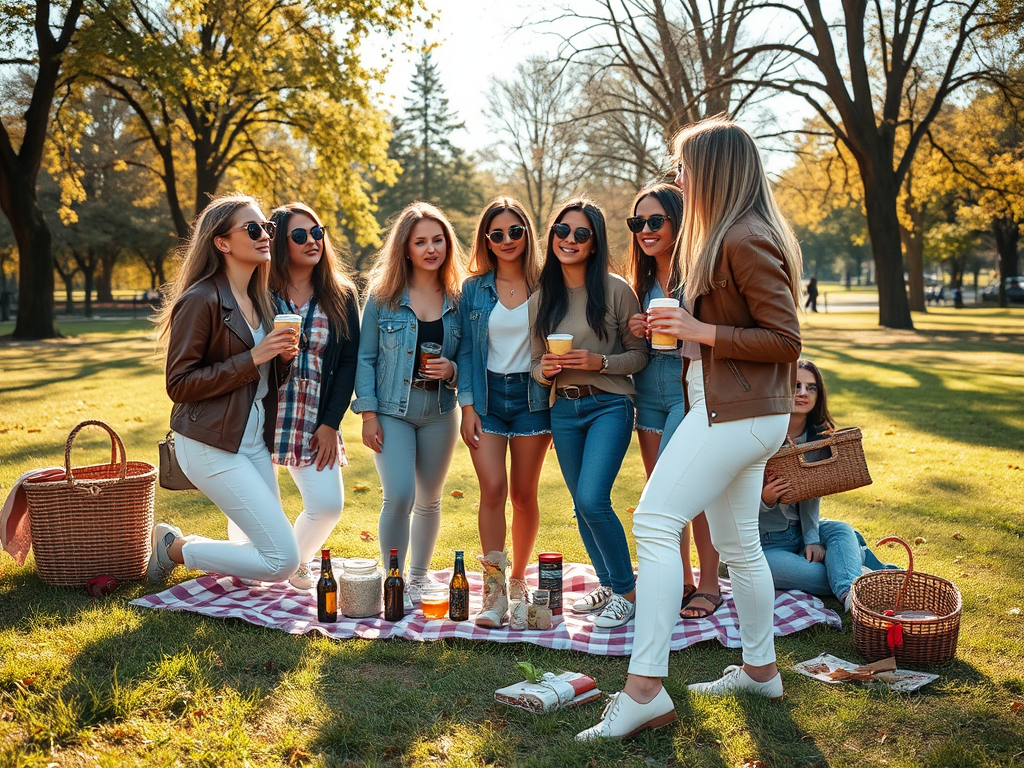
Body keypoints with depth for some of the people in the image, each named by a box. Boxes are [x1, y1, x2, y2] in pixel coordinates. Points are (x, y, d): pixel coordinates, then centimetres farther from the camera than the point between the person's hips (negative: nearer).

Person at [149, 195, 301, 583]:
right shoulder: (201, 300, -13)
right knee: (283, 559, -10)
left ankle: (179, 545, 31)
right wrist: (252, 358, -19)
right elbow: (179, 384, -15)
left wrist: (282, 357, -3)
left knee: (259, 554, 10)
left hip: (254, 442, 8)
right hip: (212, 445, -8)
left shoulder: (259, 300, 12)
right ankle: (174, 548, 8)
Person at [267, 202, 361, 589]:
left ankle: (297, 564, 25)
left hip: (315, 420, 2)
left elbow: (349, 361, 3)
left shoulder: (341, 295, 5)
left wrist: (331, 422, -3)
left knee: (328, 505, -5)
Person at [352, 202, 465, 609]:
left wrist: (452, 371, -13)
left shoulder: (457, 300, 3)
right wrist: (367, 413, -8)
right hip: (392, 411, -3)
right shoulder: (383, 296, -3)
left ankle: (418, 579, 32)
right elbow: (365, 358, -2)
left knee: (429, 499, 13)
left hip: (439, 414, 3)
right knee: (399, 496, -14)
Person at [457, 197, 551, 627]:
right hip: (486, 395, 1)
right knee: (493, 488, -11)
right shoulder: (474, 289, 5)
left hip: (531, 396, 0)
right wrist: (467, 406, -5)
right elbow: (465, 350, 5)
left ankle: (518, 579, 23)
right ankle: (494, 591, -5)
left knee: (523, 492, 5)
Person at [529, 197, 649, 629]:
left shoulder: (615, 290, -6)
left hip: (608, 406, -5)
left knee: (592, 499, -16)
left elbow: (639, 354, -3)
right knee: (582, 506, 11)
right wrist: (546, 370, -11)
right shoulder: (541, 300, 7)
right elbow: (537, 363, 12)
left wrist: (598, 362, -18)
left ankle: (627, 590, 4)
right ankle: (608, 585, 30)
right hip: (563, 410, 5)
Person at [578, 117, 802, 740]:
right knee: (738, 543, 16)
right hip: (736, 412, 11)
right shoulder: (733, 236, 17)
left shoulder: (746, 240, -15)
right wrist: (686, 325, 11)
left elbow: (785, 339, -18)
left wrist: (702, 331, -19)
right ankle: (761, 670, 29)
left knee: (656, 522, -15)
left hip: (735, 413, -11)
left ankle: (645, 688, -15)